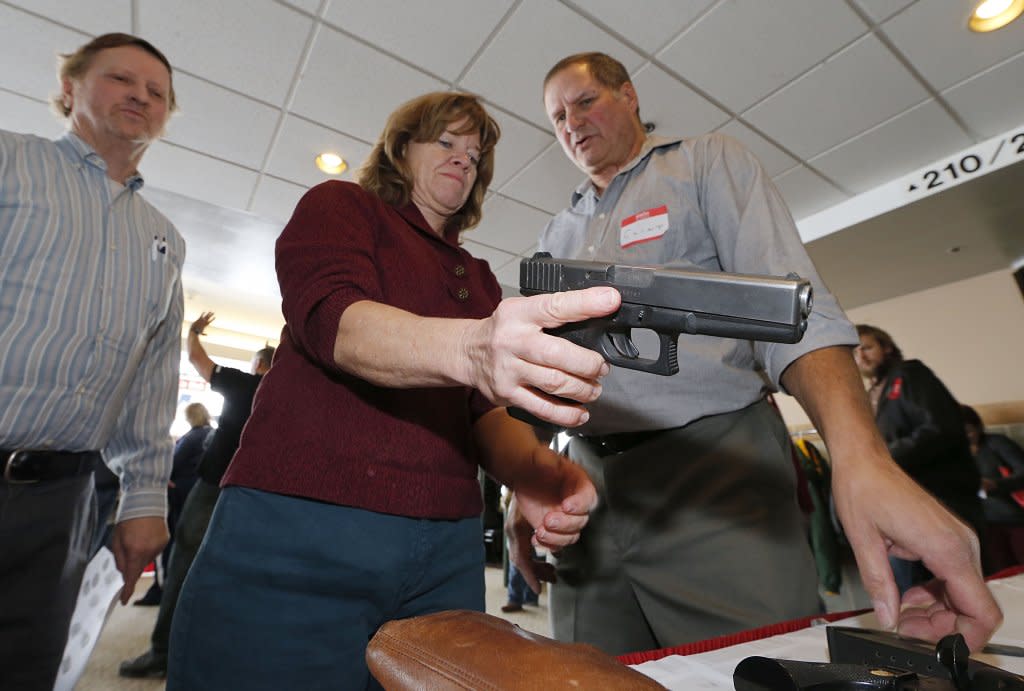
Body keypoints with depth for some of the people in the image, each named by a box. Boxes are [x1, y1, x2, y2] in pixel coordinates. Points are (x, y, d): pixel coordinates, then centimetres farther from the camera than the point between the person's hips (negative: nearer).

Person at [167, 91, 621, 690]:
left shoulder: (481, 281, 19)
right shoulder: (340, 206, 6)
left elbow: (481, 410, 11)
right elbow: (332, 320, -15)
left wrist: (534, 471, -11)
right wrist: (471, 349, -35)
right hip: (300, 532, -4)